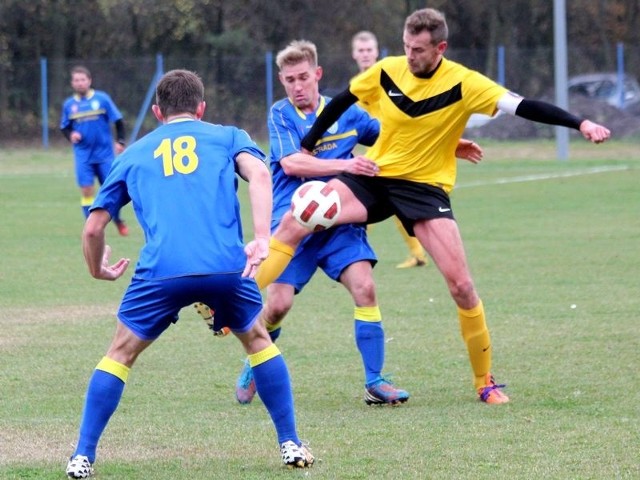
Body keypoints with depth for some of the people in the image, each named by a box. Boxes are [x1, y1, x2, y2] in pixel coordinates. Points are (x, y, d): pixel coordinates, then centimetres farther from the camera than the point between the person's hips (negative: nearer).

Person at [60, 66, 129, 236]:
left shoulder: (102, 99, -4)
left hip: (105, 153, -1)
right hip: (83, 156, 1)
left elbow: (118, 121, 0)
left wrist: (120, 141, -10)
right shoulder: (69, 104, 4)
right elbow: (64, 127, 13)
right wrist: (70, 135, -9)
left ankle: (118, 221, 26)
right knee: (86, 190, -5)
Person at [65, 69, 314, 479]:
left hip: (161, 272, 0)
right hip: (227, 266, 0)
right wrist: (262, 239, -8)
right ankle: (291, 445, 23)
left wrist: (99, 271, 44)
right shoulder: (227, 137, 22)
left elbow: (93, 229, 25)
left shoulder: (133, 155, 26)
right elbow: (259, 174, 0)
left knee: (121, 353, 18)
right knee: (258, 340, 25)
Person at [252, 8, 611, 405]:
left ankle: (486, 382, 6)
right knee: (293, 223, -16)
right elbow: (341, 103, 10)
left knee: (461, 285, -12)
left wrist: (581, 124, -30)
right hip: (373, 177, 2)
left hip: (426, 187, -2)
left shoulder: (463, 84, -14)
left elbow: (523, 106, -20)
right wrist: (306, 147, 14)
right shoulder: (387, 72, -6)